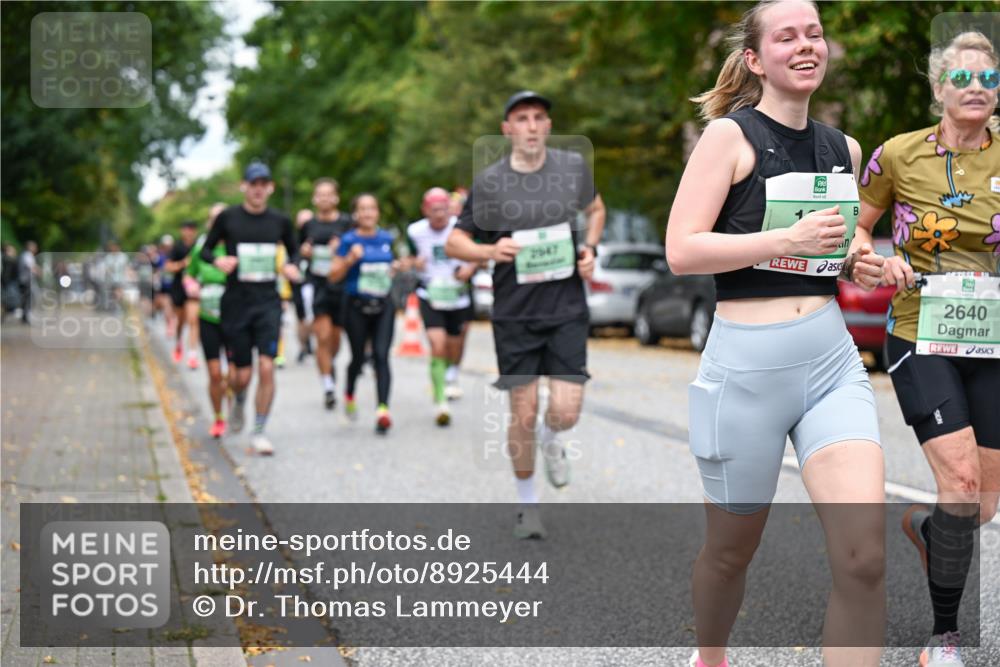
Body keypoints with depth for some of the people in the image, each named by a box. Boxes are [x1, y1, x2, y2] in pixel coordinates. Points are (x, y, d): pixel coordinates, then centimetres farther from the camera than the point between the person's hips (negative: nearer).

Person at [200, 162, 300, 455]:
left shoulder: (280, 221, 4)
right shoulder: (228, 217, -1)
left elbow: (294, 250, 19)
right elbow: (205, 249, 8)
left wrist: (292, 267, -3)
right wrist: (218, 260, -14)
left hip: (268, 302, 1)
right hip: (236, 302, -1)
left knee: (266, 368, -12)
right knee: (243, 374, 2)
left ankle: (259, 433, 0)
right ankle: (239, 401, 40)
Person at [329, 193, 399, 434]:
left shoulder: (387, 239, 8)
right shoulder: (349, 240, -3)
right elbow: (334, 276, -4)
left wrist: (398, 267, 3)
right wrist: (350, 259, -19)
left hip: (384, 307, 2)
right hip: (356, 307, -2)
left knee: (381, 356, -12)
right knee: (358, 357, 10)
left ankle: (382, 410, -20)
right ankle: (349, 395, 40)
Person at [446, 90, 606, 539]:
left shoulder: (573, 167, 2)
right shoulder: (489, 182, -4)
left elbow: (595, 208, 23)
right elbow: (454, 242, 4)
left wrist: (590, 248, 4)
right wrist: (490, 250, -16)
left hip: (566, 309, 1)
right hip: (515, 313, -1)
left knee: (566, 411, -8)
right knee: (523, 414, 2)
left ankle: (550, 438, 31)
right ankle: (527, 502, 24)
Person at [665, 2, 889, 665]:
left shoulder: (843, 148, 12)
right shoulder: (731, 134, -5)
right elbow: (682, 250, -14)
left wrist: (860, 266, 6)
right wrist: (791, 239, -20)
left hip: (832, 356, 4)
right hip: (747, 366, -4)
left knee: (865, 555, -13)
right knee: (733, 548, 13)